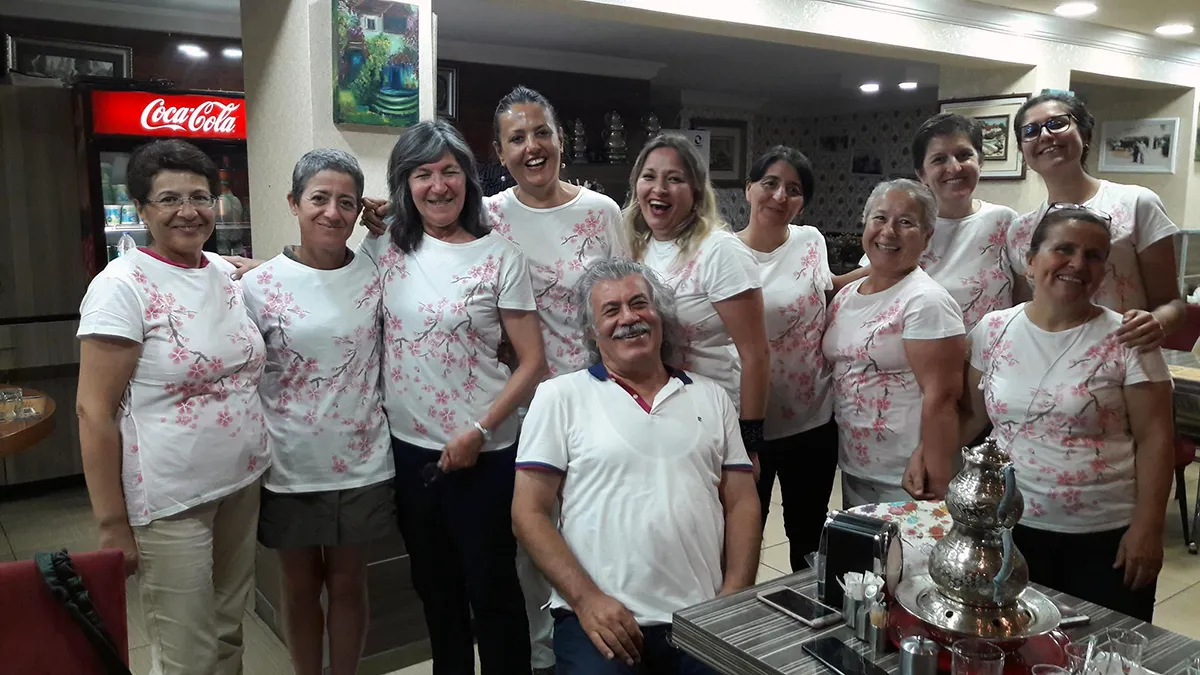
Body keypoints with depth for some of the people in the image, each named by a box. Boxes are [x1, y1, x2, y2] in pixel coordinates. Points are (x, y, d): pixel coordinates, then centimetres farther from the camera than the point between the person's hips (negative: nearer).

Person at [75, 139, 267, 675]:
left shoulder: (225, 273, 5)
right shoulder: (122, 286, -13)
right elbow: (94, 411, -13)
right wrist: (111, 523, -13)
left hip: (242, 485, 6)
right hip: (170, 503, -6)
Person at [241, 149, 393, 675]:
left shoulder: (376, 275, -3)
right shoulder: (259, 286, -8)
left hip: (360, 464, 1)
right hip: (289, 468, -1)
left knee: (348, 584, 16)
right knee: (301, 587, 17)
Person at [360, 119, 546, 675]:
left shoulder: (499, 257, -7)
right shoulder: (384, 250, 2)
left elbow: (532, 362, -8)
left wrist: (479, 432, -15)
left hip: (482, 452, -4)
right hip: (408, 447, 4)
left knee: (491, 588, 7)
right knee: (434, 586, 20)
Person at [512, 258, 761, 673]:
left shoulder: (711, 396, 13)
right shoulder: (560, 396, 3)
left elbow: (742, 503, 11)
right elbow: (529, 513, -1)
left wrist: (734, 596, -2)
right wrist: (586, 600, -10)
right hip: (602, 618, -3)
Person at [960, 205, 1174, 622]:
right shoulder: (993, 330, 0)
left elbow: (1155, 438, -7)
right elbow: (971, 415, 9)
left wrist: (1146, 528, -10)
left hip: (1107, 536, -2)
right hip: (1011, 528, 2)